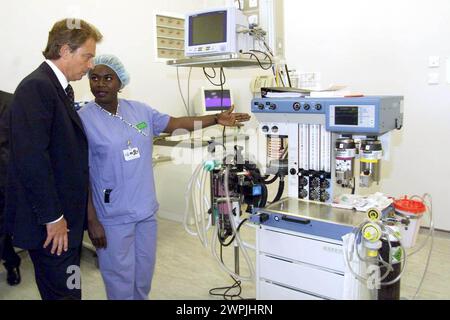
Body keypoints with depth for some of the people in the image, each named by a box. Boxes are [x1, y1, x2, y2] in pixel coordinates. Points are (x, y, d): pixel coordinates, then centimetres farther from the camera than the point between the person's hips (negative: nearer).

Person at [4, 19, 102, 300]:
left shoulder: (60, 88, 12)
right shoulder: (36, 87, -17)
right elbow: (31, 158, -23)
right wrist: (52, 217, -18)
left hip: (65, 214, 9)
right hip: (50, 221, -9)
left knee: (67, 289, 20)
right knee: (64, 292, 2)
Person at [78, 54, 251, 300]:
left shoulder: (138, 110, 2)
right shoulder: (83, 119, -11)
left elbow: (176, 123, 5)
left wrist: (216, 119, -2)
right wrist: (92, 220, -12)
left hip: (145, 210, 5)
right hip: (113, 217, -5)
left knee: (144, 275, 22)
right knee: (121, 279, 11)